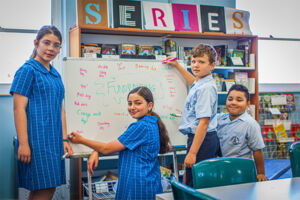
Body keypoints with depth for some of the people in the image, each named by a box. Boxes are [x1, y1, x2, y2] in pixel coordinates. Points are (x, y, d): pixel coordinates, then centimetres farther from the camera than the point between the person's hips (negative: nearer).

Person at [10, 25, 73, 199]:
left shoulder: (55, 75, 17)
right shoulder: (27, 70, -5)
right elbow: (19, 109, -11)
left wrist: (64, 139, 14)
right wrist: (23, 144, -16)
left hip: (54, 141, 7)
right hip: (37, 140, -7)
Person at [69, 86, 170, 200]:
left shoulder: (141, 126, -17)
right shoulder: (152, 123, 11)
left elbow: (107, 149, -11)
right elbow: (119, 146, 14)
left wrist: (81, 140, 1)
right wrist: (96, 152, 1)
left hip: (136, 187, -9)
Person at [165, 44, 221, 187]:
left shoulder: (206, 88, -19)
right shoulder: (199, 84, 11)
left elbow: (203, 122, -24)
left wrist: (192, 153, -25)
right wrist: (177, 66, 43)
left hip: (202, 139, -10)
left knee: (193, 186, -5)